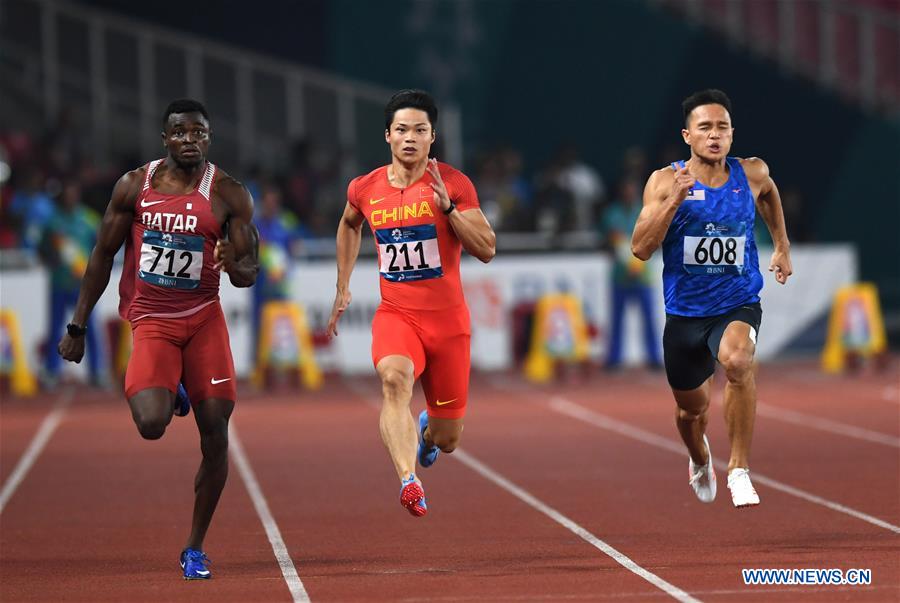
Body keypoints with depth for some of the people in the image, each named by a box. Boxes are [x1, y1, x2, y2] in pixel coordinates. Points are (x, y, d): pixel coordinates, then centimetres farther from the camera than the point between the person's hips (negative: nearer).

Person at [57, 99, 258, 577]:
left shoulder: (229, 194, -2)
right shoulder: (134, 186, -1)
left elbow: (248, 275, 0)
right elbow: (103, 255, 7)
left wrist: (235, 265, -26)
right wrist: (77, 326, 7)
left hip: (204, 317, 1)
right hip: (151, 321, -1)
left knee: (215, 432, -6)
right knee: (151, 426, -21)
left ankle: (195, 549, 9)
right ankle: (168, 395, 20)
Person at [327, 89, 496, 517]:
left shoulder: (454, 184, -6)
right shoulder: (365, 189, 2)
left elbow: (486, 250, -11)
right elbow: (349, 224, 26)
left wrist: (447, 207, -22)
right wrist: (343, 287, 23)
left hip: (448, 320, 0)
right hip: (395, 315, 0)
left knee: (447, 440, 8)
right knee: (393, 377, -36)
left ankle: (426, 430, 47)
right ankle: (408, 481, -49)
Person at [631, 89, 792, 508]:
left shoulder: (752, 174, -1)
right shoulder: (665, 182, -7)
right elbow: (641, 248, -16)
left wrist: (782, 245, 24)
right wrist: (673, 201, -25)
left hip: (738, 305, -1)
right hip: (684, 312, 1)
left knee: (738, 360, -34)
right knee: (691, 407, 16)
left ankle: (740, 470, -24)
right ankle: (700, 460, 53)